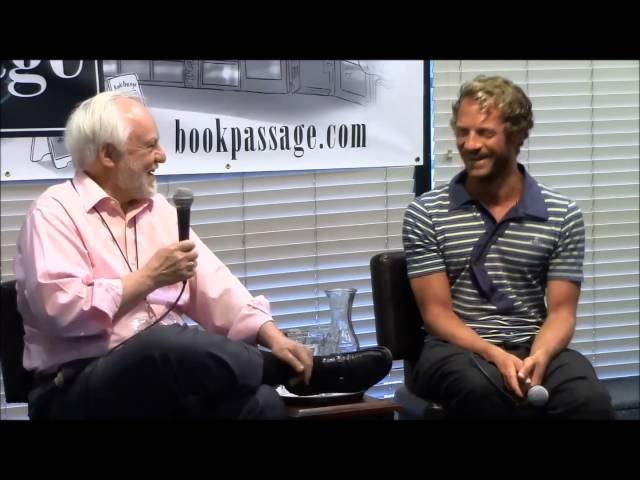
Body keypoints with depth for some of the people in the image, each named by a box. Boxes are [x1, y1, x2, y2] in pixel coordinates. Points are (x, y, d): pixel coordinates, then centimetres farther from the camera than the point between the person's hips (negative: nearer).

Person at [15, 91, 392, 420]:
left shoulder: (159, 209, 16)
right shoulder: (56, 212, -6)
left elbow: (215, 288, 9)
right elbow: (62, 309, -20)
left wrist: (272, 336, -7)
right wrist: (150, 277, -15)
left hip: (170, 368, 5)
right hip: (79, 388, -5)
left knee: (261, 400, -28)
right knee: (161, 341, -37)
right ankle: (299, 372, -17)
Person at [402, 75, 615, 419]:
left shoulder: (562, 216, 6)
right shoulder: (425, 214, 1)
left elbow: (561, 311, 3)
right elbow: (436, 313, -3)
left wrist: (538, 357, -19)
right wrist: (496, 355, -19)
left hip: (535, 347, 1)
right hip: (456, 349, -1)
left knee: (589, 401, -31)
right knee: (483, 390, -38)